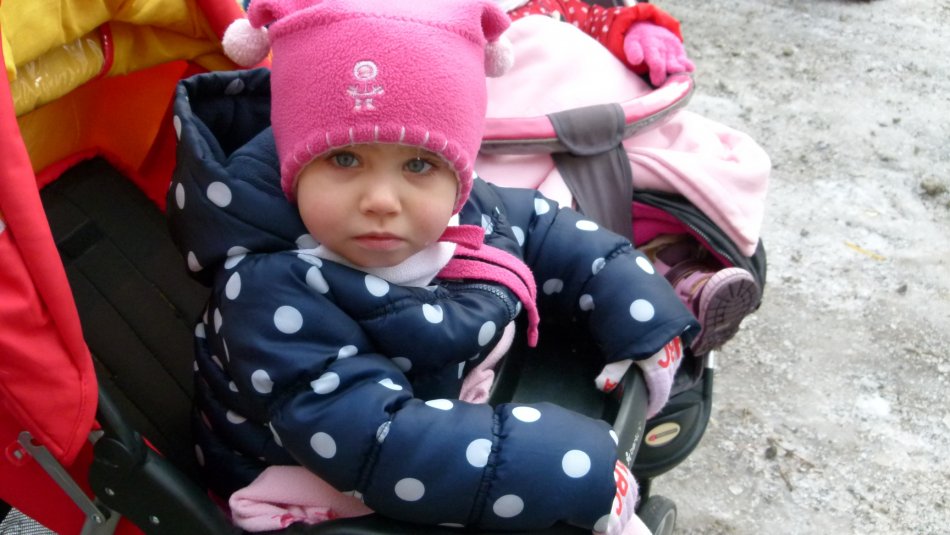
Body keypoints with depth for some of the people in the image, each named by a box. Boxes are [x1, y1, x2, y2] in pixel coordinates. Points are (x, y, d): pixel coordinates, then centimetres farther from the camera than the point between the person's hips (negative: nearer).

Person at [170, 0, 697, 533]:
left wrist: (644, 323, -3)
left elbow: (555, 235, 6)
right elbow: (373, 443, -37)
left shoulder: (467, 215, -12)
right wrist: (583, 473, -36)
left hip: (463, 412, 6)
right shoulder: (274, 292, -32)